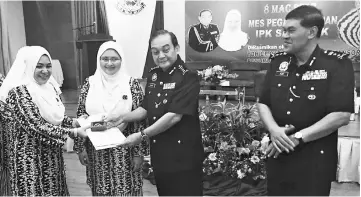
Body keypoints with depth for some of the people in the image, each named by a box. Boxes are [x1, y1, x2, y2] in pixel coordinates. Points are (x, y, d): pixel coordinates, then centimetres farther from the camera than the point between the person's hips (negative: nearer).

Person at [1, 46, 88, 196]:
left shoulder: (51, 87, 5)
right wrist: (73, 132, -25)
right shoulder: (19, 92, -19)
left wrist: (74, 122, -5)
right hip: (30, 158, -7)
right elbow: (37, 127, -25)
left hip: (52, 155, 7)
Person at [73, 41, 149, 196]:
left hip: (125, 149, -2)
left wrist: (139, 153, -7)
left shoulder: (132, 84, -7)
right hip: (97, 149, 2)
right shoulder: (90, 84, -1)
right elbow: (81, 117, 4)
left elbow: (140, 120, -6)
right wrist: (81, 148, 2)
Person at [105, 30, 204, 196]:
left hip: (183, 155, -7)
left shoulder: (188, 77, -16)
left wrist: (142, 135, -19)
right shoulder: (153, 75, 7)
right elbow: (146, 109, 13)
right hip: (159, 153, 7)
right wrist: (122, 118, -2)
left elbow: (174, 116, -22)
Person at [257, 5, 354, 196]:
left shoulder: (337, 64, -10)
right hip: (278, 154, 5)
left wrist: (297, 137, -17)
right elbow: (263, 103, 6)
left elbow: (341, 115, -16)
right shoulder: (278, 62, 5)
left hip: (315, 159, -4)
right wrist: (273, 130, -13)